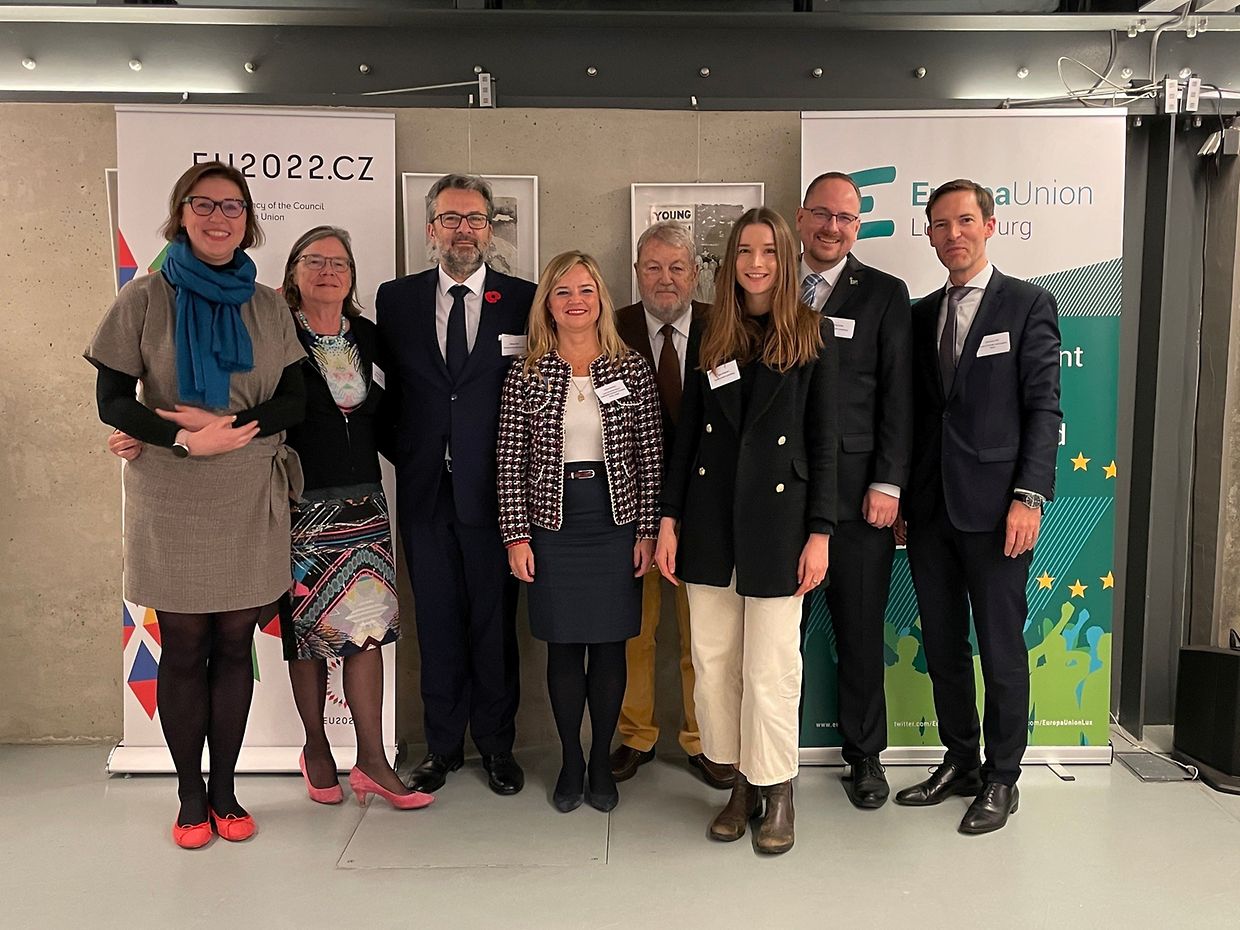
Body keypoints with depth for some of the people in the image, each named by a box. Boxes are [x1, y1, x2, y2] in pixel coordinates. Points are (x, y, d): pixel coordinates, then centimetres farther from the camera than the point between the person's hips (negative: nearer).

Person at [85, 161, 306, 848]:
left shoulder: (267, 305, 7)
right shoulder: (145, 298, 0)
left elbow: (293, 400, 3)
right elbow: (110, 401, -3)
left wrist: (230, 425, -14)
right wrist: (182, 436, -19)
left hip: (250, 502, 2)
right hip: (171, 502, -2)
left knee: (234, 644, 8)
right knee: (183, 648, 5)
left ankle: (224, 790, 22)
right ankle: (190, 796, 21)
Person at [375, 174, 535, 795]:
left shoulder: (523, 300, 2)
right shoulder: (396, 299, 8)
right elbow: (388, 390, 11)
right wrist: (405, 454, 0)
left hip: (492, 488, -2)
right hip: (425, 488, 2)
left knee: (494, 620, 7)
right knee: (436, 620, 11)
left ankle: (497, 744, 23)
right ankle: (443, 744, 25)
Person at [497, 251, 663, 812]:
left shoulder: (631, 369, 1)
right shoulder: (526, 375, 0)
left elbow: (650, 456, 2)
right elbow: (511, 462, 0)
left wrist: (647, 530, -2)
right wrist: (517, 535, -4)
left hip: (616, 522, 0)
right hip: (552, 524, 0)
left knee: (609, 646, 7)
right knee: (563, 647, 8)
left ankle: (602, 762, 24)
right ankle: (570, 762, 25)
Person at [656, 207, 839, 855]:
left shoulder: (813, 336, 1)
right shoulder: (708, 338, 9)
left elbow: (824, 440, -1)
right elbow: (687, 432, 10)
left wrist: (819, 533, -6)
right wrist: (669, 518, 4)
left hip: (778, 517, -3)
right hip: (710, 515, 3)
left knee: (770, 666, 1)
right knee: (714, 661, 7)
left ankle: (776, 792, 19)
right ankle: (741, 785, 23)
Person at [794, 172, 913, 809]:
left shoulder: (884, 294, 4)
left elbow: (898, 396, 0)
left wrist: (887, 483, -7)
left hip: (856, 493, -1)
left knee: (861, 633, 9)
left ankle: (864, 755, 26)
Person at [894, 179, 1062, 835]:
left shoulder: (1029, 304, -1)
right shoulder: (920, 314, 13)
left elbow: (1043, 406, -6)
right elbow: (913, 409, 13)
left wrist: (1030, 496, -15)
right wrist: (900, 495, 7)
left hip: (994, 507, -5)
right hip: (929, 506, 5)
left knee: (1001, 650, 4)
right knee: (942, 646, 12)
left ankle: (1001, 778, 21)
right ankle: (959, 761, 29)